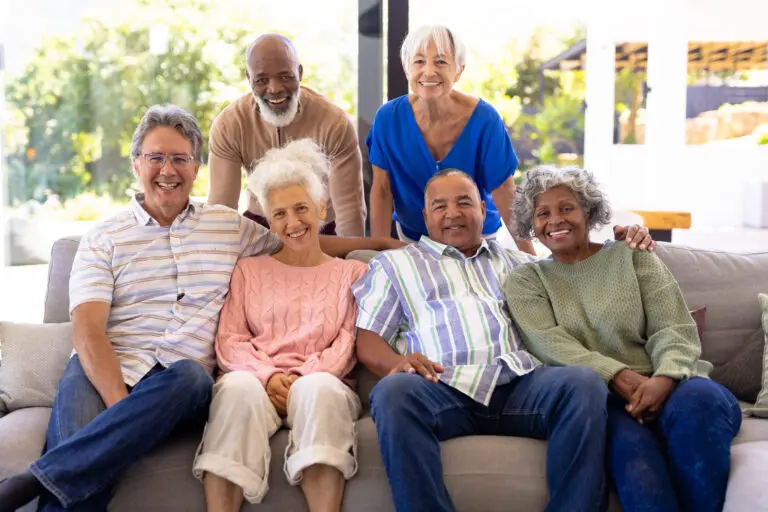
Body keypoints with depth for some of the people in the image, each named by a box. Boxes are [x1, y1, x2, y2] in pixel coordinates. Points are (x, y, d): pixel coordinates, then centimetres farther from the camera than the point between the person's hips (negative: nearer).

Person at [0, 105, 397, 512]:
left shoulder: (229, 226, 21)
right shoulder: (103, 239, 11)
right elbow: (87, 332, -1)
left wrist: (381, 242, 27)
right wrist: (120, 404, -18)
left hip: (183, 379, 2)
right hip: (107, 371, -1)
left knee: (190, 376, -37)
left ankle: (41, 478, -39)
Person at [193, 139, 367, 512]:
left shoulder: (352, 273, 20)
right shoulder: (249, 270, 24)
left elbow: (348, 342, 7)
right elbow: (229, 340, 11)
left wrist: (303, 379, -12)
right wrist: (268, 376, -10)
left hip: (322, 383, -1)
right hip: (258, 380, 1)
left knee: (319, 389, -38)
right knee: (239, 388, -36)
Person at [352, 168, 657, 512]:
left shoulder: (518, 262, 32)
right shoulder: (394, 264, 23)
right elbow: (367, 342, 13)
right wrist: (397, 362, -10)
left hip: (520, 383, 3)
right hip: (444, 388, -2)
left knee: (584, 383, -29)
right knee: (393, 391, -37)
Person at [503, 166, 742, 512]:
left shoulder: (632, 255, 15)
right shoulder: (525, 281, 14)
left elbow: (674, 329, 4)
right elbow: (549, 346, -3)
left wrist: (665, 378, -20)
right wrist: (621, 378, -20)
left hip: (662, 385, 2)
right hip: (596, 397, -1)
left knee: (698, 400, -35)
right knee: (631, 445, -37)